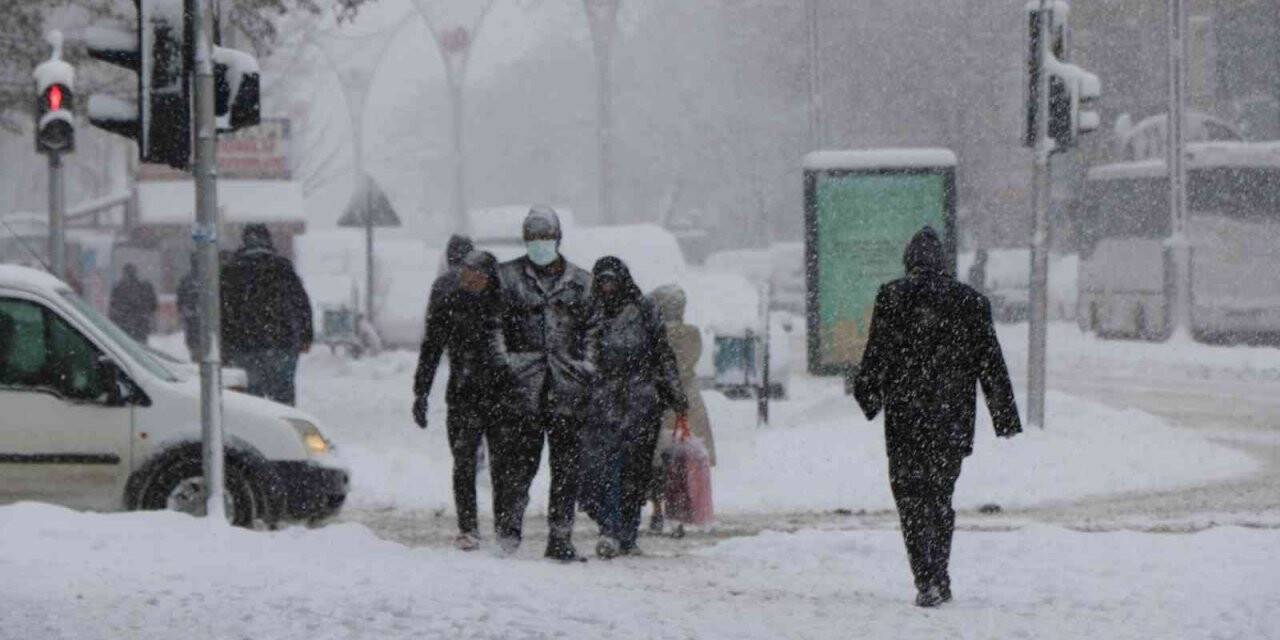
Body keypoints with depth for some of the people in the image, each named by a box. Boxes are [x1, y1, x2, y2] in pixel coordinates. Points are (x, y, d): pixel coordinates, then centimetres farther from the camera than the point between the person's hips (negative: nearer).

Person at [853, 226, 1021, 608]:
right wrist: (1006, 417, 9)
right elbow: (991, 363, 6)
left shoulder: (892, 298, -5)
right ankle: (938, 580, 21)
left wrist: (868, 396, 11)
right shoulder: (970, 301, 4)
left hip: (906, 419, -3)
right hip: (954, 419, 3)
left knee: (912, 498, -1)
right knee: (940, 497, 16)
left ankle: (929, 582, -13)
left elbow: (878, 355, -5)